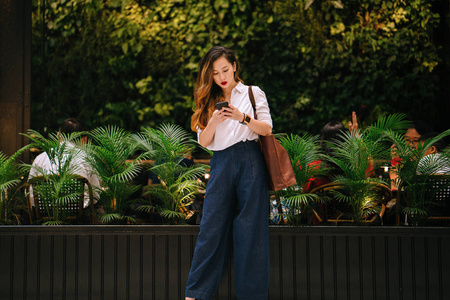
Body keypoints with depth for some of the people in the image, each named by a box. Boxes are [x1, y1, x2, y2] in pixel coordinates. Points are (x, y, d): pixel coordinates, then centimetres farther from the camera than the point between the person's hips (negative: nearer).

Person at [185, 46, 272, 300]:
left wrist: (242, 117, -13)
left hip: (249, 161, -2)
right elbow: (203, 141, 10)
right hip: (221, 164, 2)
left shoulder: (253, 93, 10)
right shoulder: (209, 101, 17)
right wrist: (214, 121, -9)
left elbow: (267, 129, 2)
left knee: (250, 227, -4)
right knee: (212, 226, -3)